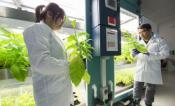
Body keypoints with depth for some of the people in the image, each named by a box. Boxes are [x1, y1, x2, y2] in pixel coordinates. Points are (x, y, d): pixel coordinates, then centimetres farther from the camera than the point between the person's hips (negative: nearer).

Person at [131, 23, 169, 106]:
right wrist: (135, 52, -16)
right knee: (137, 88, 9)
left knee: (150, 90, 14)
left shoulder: (159, 41, -4)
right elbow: (134, 54, 8)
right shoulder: (139, 42, 9)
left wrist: (150, 54, -23)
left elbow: (165, 53, -11)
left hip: (152, 72, -2)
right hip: (140, 71, 3)